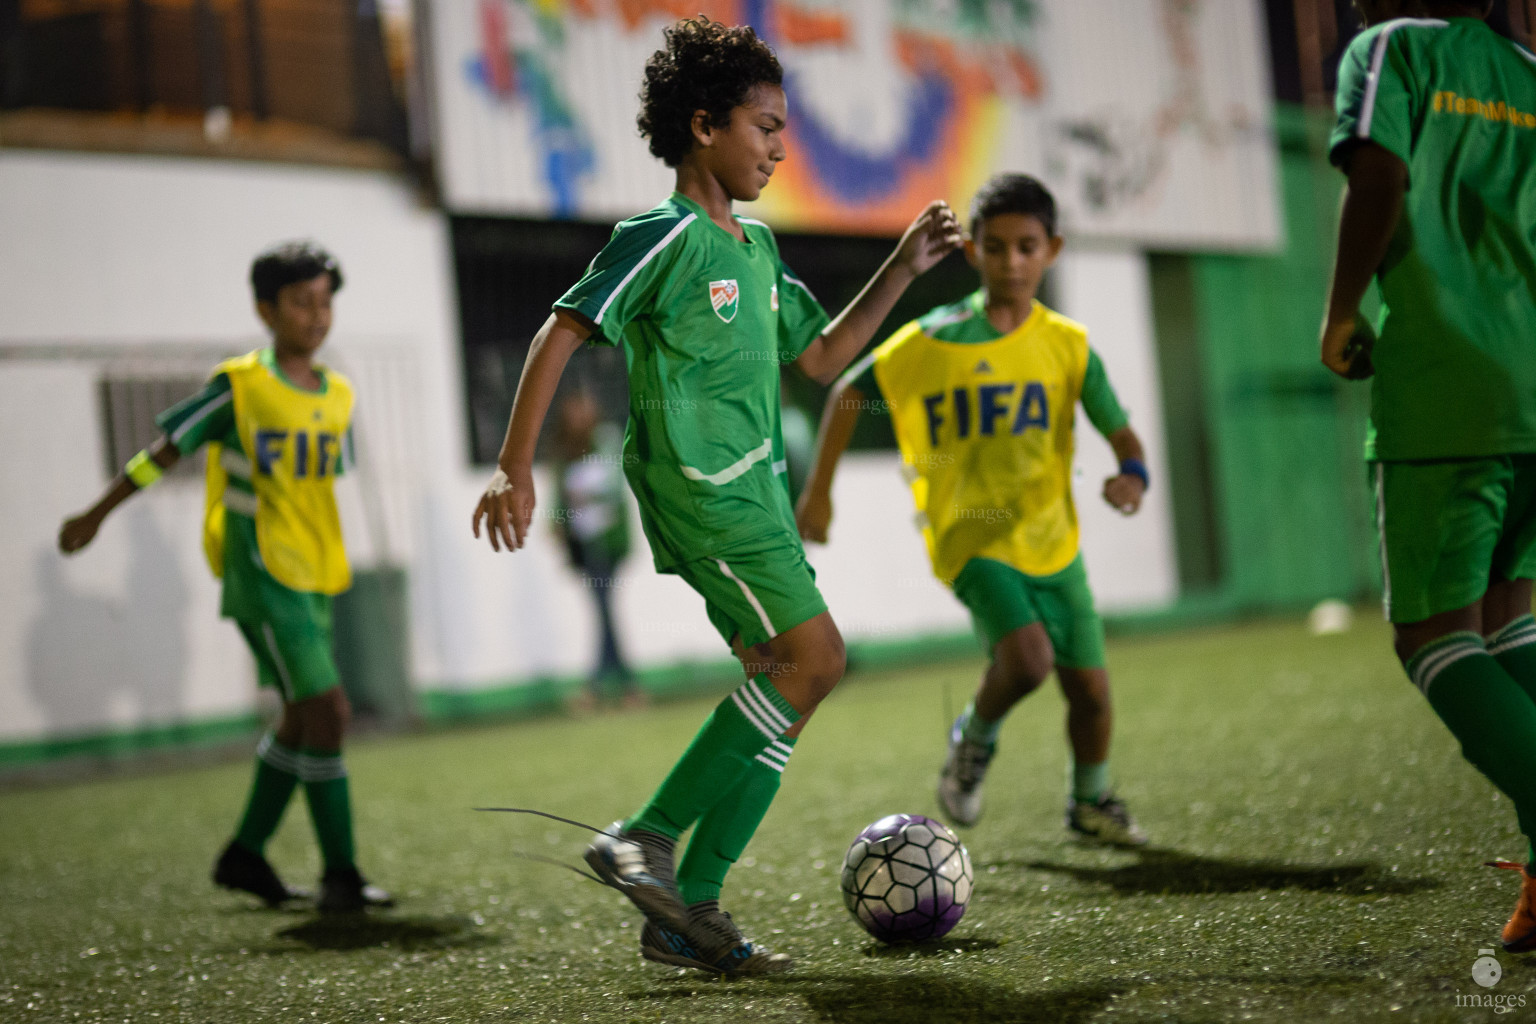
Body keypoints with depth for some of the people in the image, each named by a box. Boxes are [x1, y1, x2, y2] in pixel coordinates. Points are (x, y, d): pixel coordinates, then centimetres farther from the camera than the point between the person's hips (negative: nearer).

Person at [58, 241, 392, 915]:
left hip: (311, 579, 7)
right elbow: (162, 453, -1)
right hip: (260, 578, -7)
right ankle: (340, 874, -8)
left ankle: (245, 855, 28)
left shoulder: (337, 395, 8)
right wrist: (94, 517, 5)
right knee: (327, 709, -14)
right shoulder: (240, 386, -10)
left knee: (301, 719, 13)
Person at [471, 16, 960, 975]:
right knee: (814, 655, -16)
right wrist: (516, 467, -20)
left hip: (756, 491, 9)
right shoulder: (666, 236, -9)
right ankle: (645, 839, -9)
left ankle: (686, 911, 7)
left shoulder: (756, 246, 17)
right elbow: (562, 332, -13)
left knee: (784, 685, 5)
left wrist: (904, 268, 16)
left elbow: (820, 358, 24)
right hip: (699, 488, -9)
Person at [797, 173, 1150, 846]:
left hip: (1051, 538, 3)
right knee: (1027, 656, -25)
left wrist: (1133, 477, -27)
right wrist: (818, 490, 3)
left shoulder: (1068, 345, -2)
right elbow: (849, 393, 4)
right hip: (971, 536, -3)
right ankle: (974, 739, 7)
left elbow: (1120, 433, -4)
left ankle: (1091, 801, 33)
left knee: (1089, 685, 5)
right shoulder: (930, 342, -7)